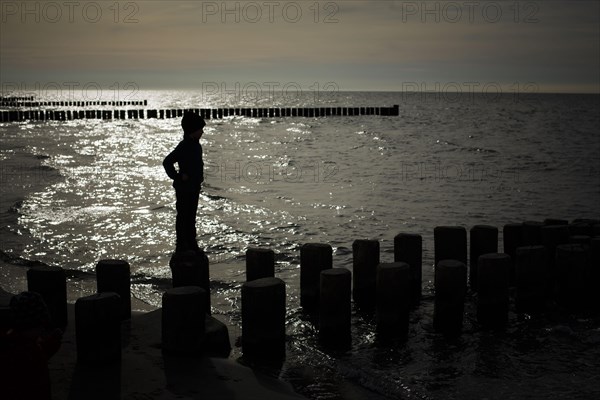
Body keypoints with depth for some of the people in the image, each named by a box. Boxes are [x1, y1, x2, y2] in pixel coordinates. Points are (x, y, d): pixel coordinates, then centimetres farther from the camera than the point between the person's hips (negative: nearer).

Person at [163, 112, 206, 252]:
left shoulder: (195, 145, 9)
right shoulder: (184, 146, -21)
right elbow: (167, 162, -26)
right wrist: (177, 177, -19)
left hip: (194, 187, 9)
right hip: (184, 188, -9)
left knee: (191, 217, 17)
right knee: (183, 217, -1)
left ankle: (191, 245, 28)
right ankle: (181, 247, 7)